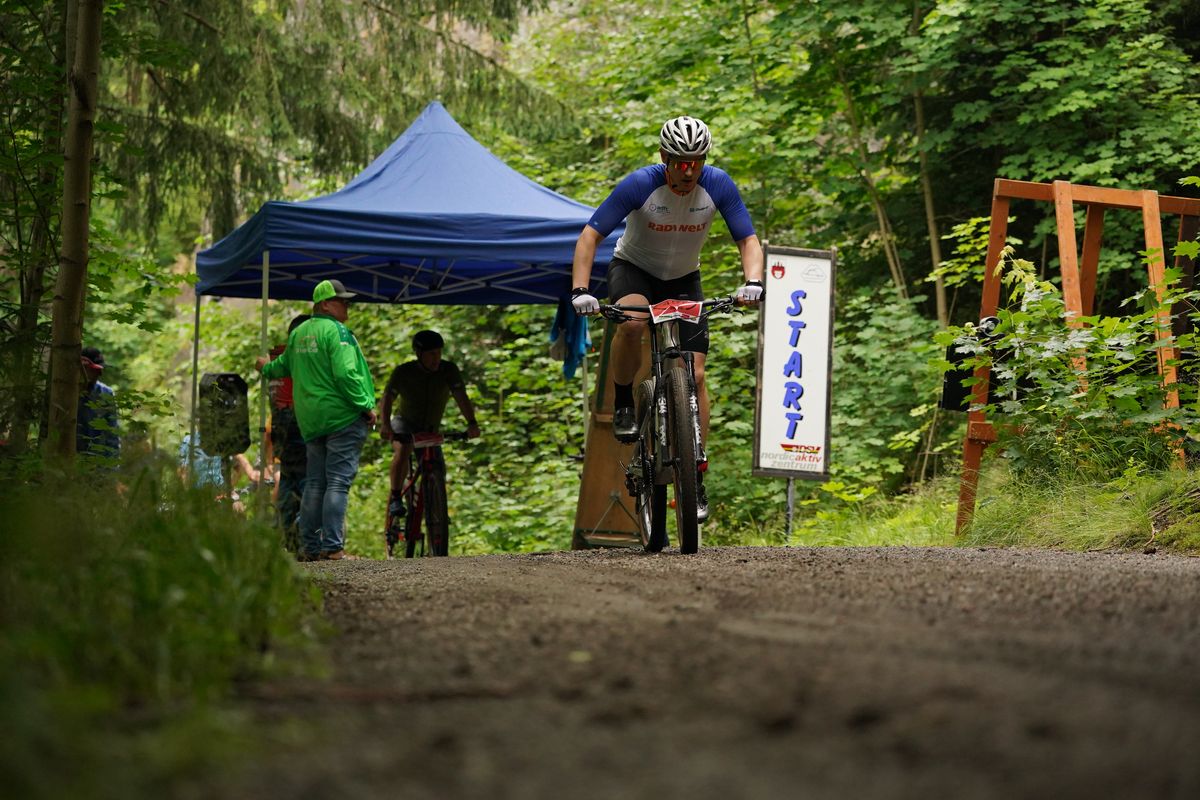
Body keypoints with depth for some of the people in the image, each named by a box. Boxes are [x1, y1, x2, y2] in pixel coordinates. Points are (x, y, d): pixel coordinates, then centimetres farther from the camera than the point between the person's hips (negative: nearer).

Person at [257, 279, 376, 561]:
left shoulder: (299, 333, 13)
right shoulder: (336, 332, -11)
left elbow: (285, 364, 31)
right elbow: (345, 374, -21)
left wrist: (268, 368, 53)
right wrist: (366, 406, -14)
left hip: (311, 419, 8)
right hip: (343, 418, -8)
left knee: (314, 483, 12)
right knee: (338, 482, -8)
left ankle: (309, 546, 13)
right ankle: (332, 546, -12)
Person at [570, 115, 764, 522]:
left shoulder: (718, 186, -19)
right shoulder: (640, 185, -26)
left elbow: (748, 240, -13)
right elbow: (590, 235, -25)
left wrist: (752, 281, -34)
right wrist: (580, 290, -39)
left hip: (683, 280, 3)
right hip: (633, 270, -3)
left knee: (695, 375, -8)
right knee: (632, 320, -38)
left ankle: (695, 480, -1)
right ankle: (623, 407, -14)